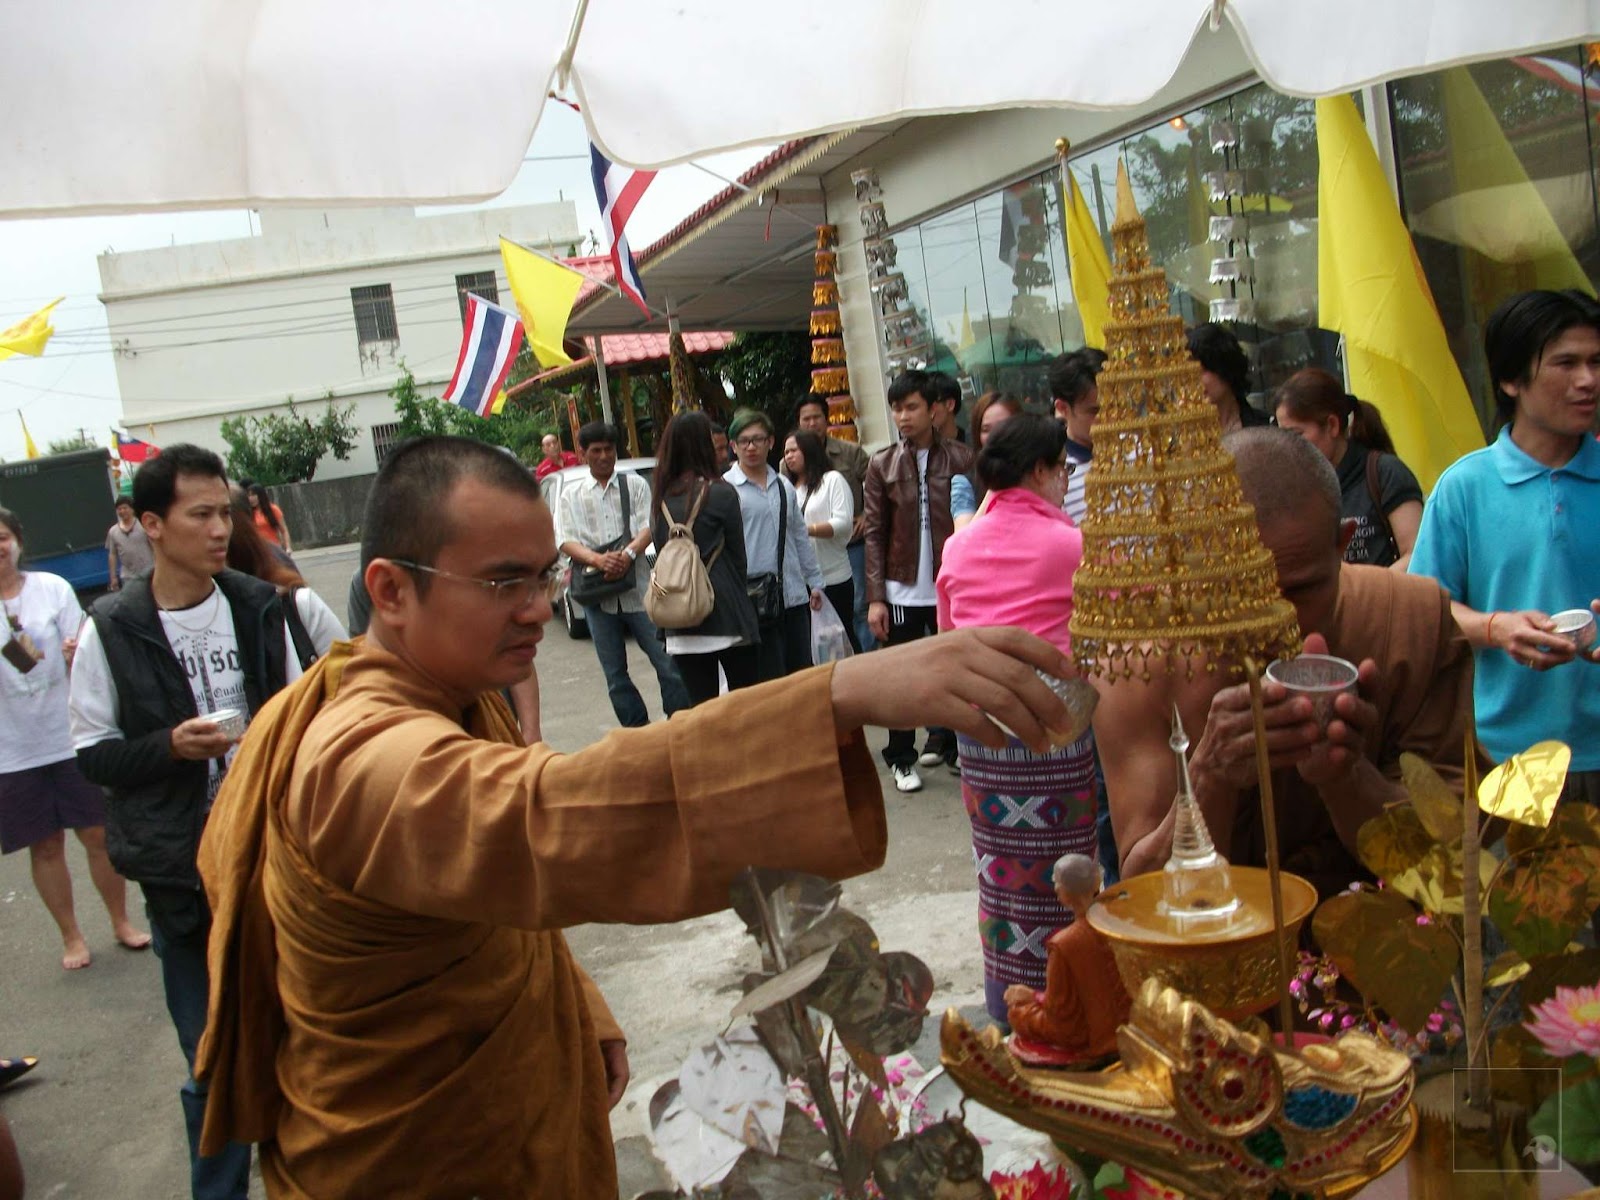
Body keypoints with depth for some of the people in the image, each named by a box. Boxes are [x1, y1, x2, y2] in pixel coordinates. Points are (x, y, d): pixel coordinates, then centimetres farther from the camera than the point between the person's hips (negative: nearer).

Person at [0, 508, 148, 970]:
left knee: (98, 834, 8)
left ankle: (121, 922, 27)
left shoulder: (52, 588, -3)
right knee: (45, 846, 10)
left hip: (72, 738, 0)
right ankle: (71, 937, 26)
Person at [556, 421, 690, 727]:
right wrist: (598, 560, -19)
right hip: (598, 595, 1)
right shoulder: (571, 494, 10)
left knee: (667, 661, -4)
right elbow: (565, 541, 0)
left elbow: (648, 527, -1)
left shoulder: (634, 484, 9)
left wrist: (628, 554, -21)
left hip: (637, 588, -1)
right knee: (615, 674, 8)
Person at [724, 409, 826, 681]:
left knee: (802, 672, 12)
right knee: (769, 678, 0)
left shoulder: (784, 486, 12)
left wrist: (814, 582, 18)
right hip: (753, 597, -6)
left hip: (793, 595, 6)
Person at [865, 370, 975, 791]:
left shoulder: (960, 459, 0)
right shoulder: (882, 464, 2)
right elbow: (875, 534, 1)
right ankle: (901, 758, 18)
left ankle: (948, 741, 27)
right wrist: (875, 597, -5)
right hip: (902, 589, 0)